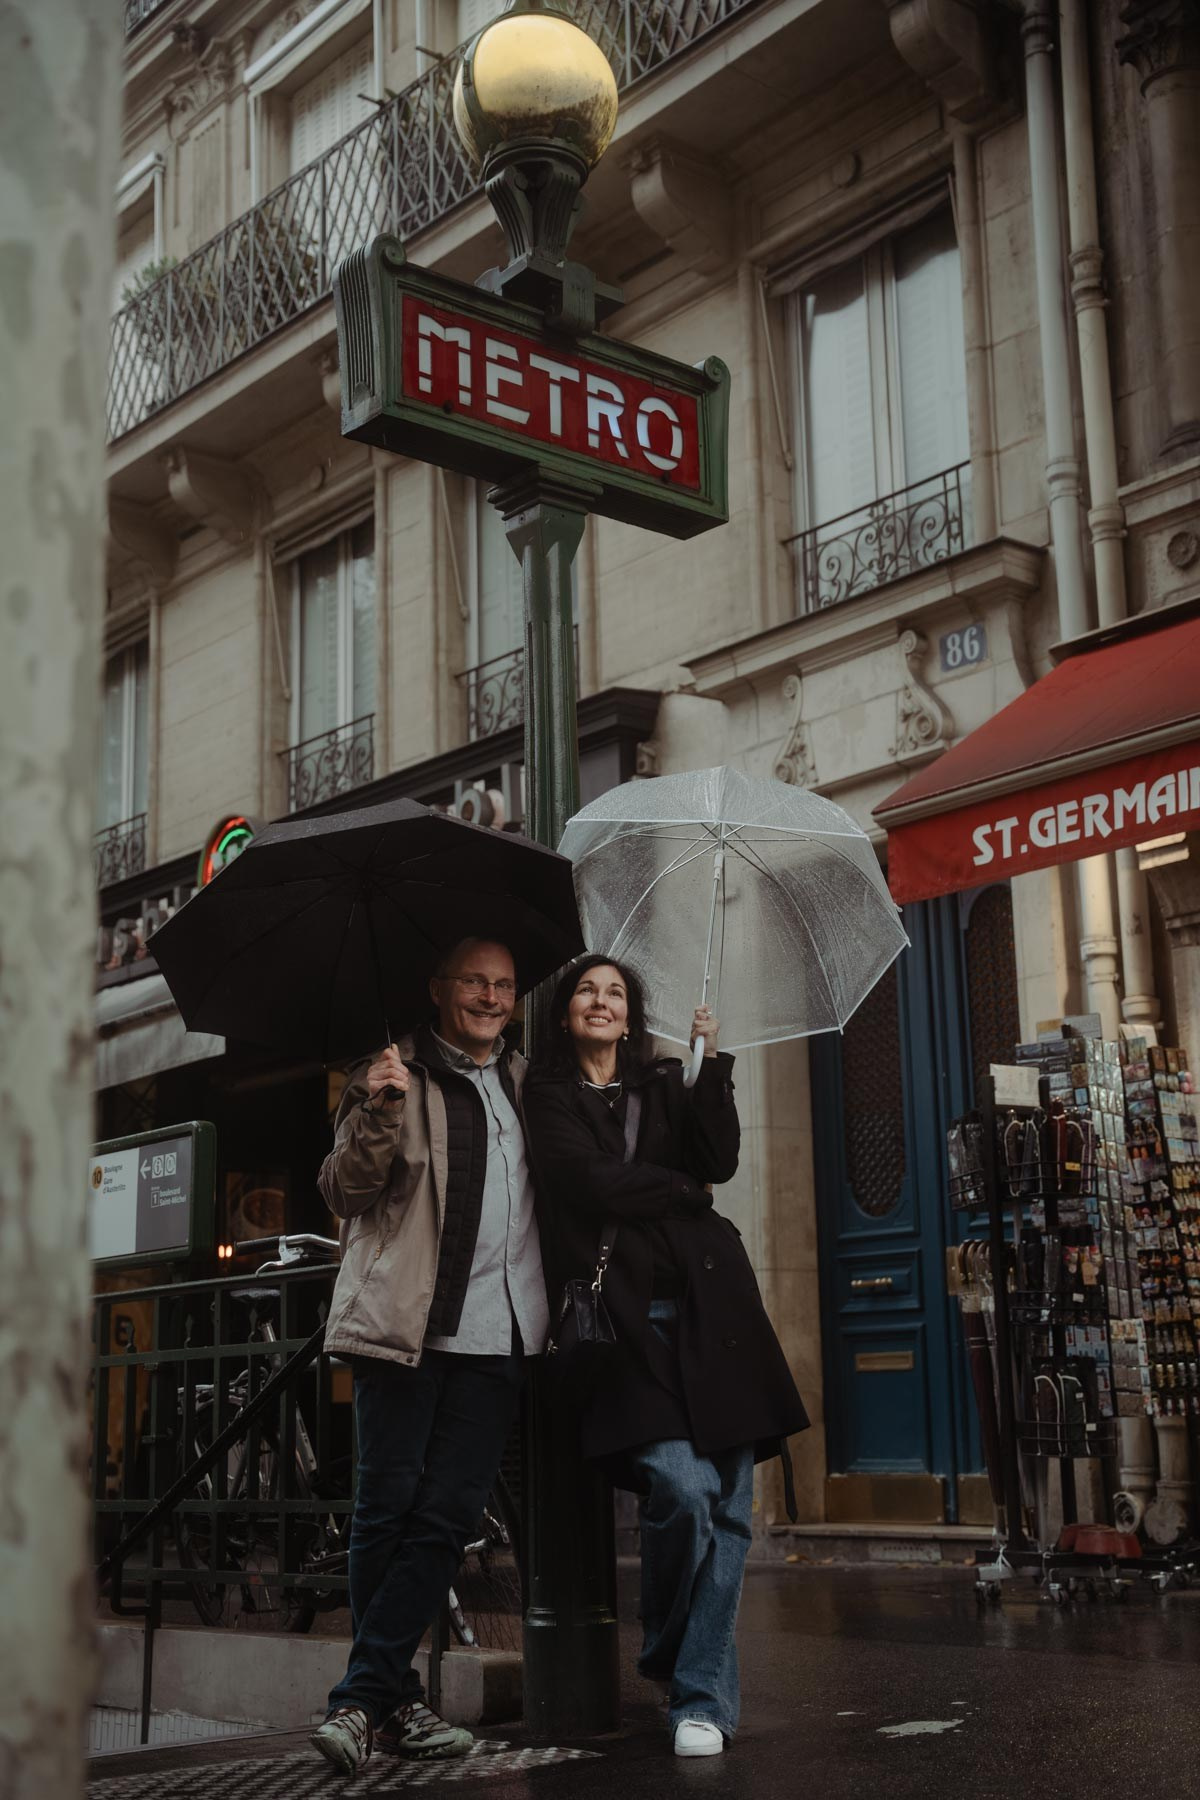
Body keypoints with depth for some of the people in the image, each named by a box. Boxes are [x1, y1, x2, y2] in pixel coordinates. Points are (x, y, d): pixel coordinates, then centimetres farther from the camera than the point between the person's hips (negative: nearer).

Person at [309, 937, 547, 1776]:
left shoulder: (525, 1084, 18)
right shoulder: (395, 1075, 5)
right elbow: (344, 1193, -2)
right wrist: (379, 1111, -18)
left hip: (495, 1334, 4)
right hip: (407, 1325, -3)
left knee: (444, 1517, -1)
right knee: (389, 1509, 0)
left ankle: (363, 1698, 4)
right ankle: (395, 1697, 10)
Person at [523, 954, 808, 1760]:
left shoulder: (666, 1083, 19)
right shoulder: (548, 1095, 10)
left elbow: (720, 1162, 3)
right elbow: (588, 1182, -6)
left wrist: (714, 1062, -4)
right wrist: (682, 1190, 5)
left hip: (708, 1301, 3)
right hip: (624, 1310, -3)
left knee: (728, 1505, -3)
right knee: (681, 1489, -17)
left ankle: (702, 1698, 7)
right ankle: (670, 1656, 10)